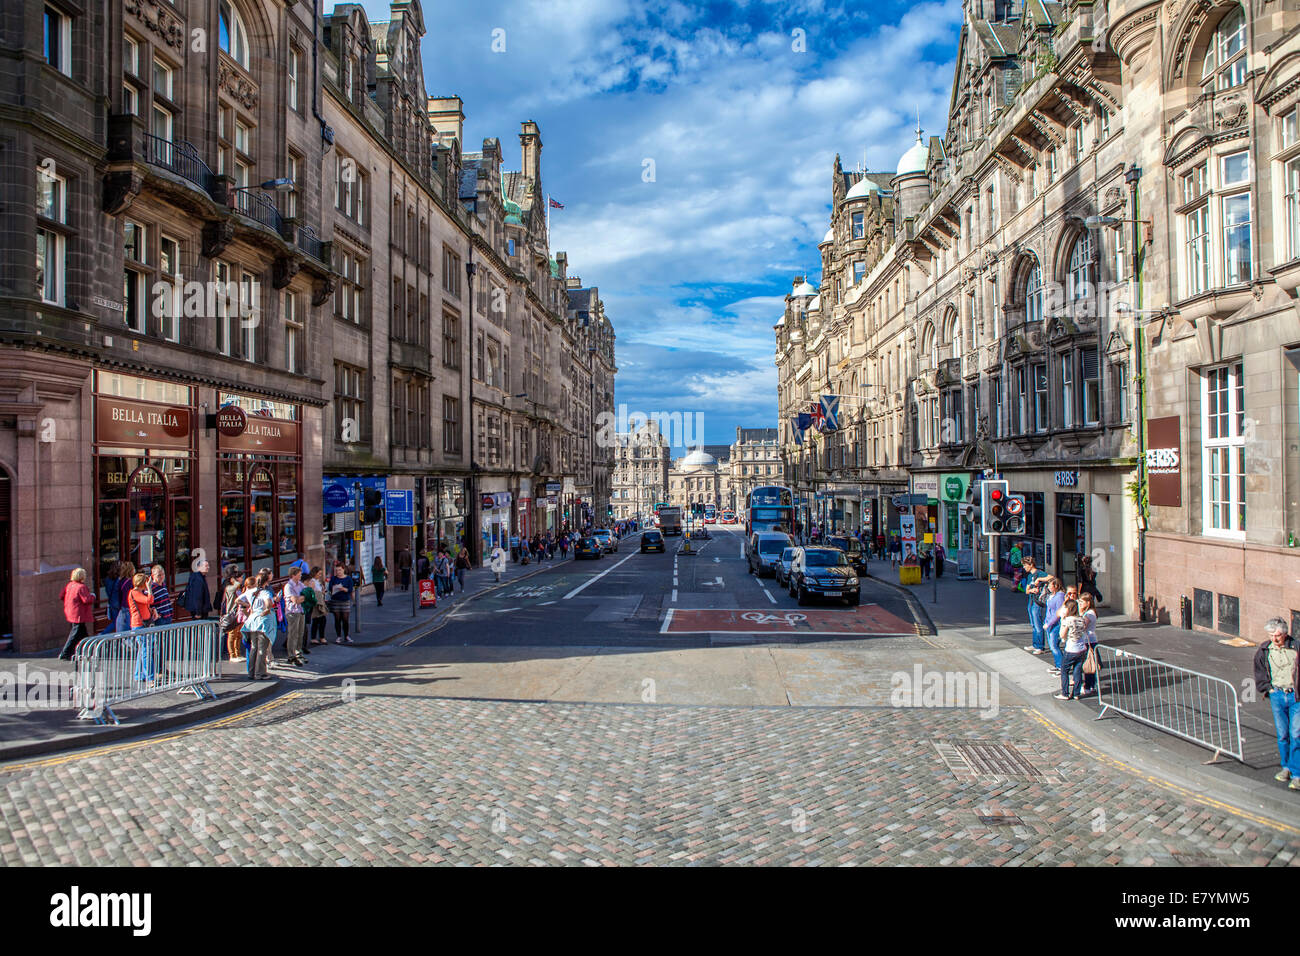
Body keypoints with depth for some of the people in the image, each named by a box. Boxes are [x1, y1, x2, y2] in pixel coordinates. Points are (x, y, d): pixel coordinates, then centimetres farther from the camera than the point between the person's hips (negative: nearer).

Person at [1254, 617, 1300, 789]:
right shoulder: (1263, 651, 3)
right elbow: (1260, 675, 14)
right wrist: (1269, 689, 3)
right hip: (1277, 695, 3)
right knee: (1282, 734, 7)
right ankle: (1286, 767, 24)